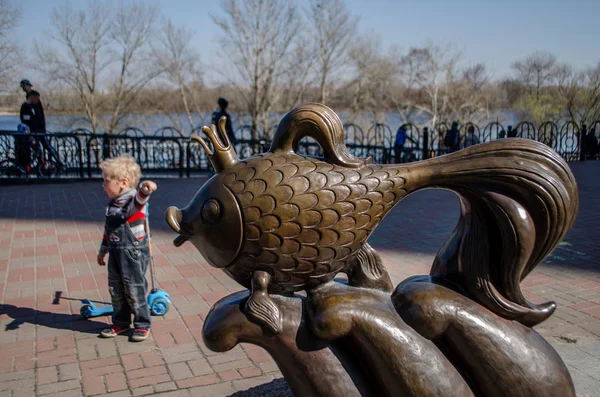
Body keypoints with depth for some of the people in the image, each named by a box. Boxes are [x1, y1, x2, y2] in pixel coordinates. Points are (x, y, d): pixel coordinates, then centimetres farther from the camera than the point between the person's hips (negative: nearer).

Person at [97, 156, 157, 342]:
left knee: (135, 290, 1)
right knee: (115, 290, 16)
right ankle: (121, 322, 32)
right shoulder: (112, 204, 10)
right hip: (116, 253, 8)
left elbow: (139, 199, -43)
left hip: (133, 252, -8)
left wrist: (145, 189, -66)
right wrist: (103, 250, 26)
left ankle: (142, 324, 17)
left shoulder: (134, 200, -16)